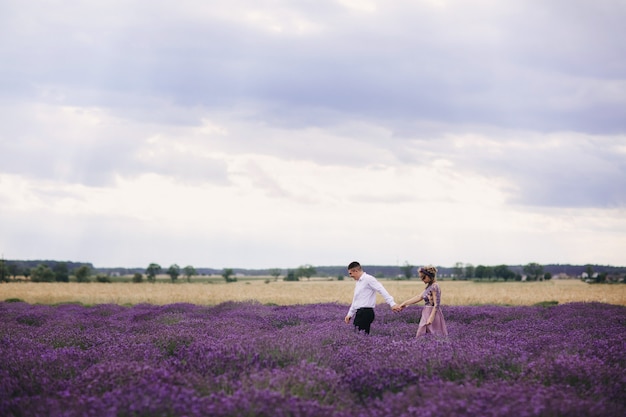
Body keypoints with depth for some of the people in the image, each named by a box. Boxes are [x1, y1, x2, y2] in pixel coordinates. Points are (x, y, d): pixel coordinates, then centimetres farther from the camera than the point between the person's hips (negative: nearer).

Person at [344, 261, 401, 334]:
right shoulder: (358, 282, 20)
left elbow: (382, 290, -17)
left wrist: (392, 304, -27)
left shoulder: (368, 279, -8)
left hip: (366, 313, -9)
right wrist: (349, 314, 27)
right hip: (360, 313, 9)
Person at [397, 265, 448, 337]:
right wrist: (404, 303, 10)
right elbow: (419, 297, 12)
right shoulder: (429, 286, 12)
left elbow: (436, 305, -20)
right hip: (427, 313, 10)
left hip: (433, 314, -10)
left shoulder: (435, 286, -16)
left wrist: (431, 318, -26)